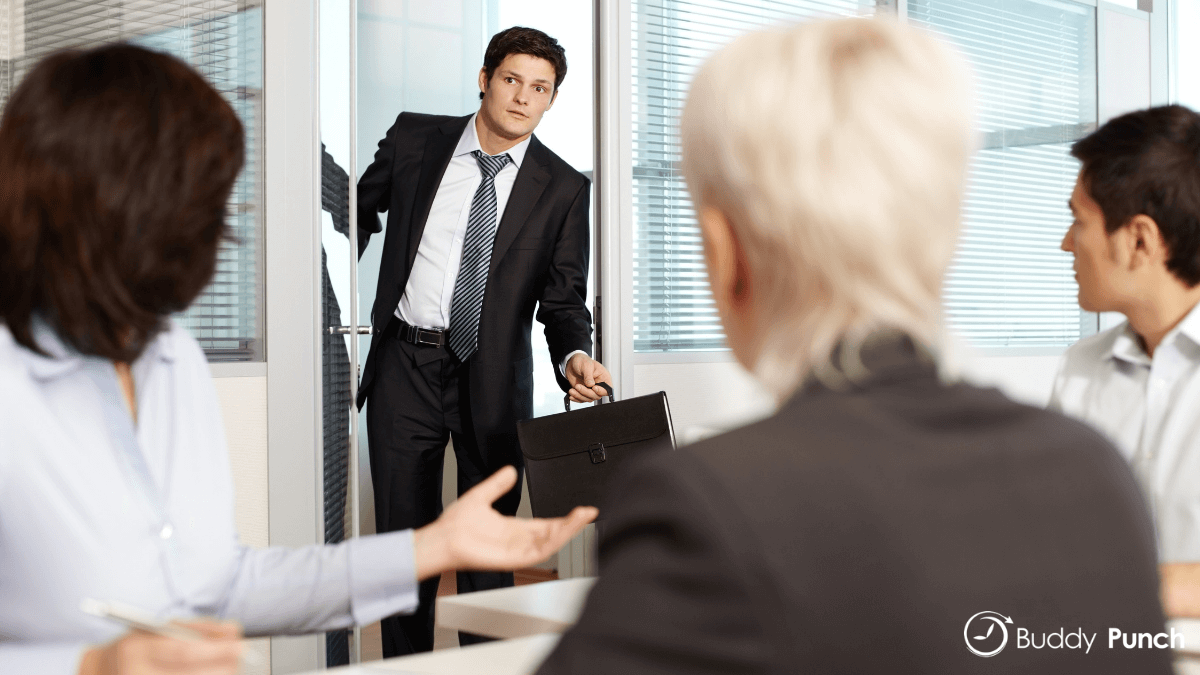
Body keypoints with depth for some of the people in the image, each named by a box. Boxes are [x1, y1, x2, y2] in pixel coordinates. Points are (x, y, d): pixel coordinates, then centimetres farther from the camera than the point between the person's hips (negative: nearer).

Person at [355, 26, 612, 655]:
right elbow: (359, 209, 17)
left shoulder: (562, 188, -1)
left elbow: (563, 297, 0)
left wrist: (574, 357, -20)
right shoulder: (414, 139, 1)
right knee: (403, 534, 8)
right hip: (405, 364, 1)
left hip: (492, 376, -1)